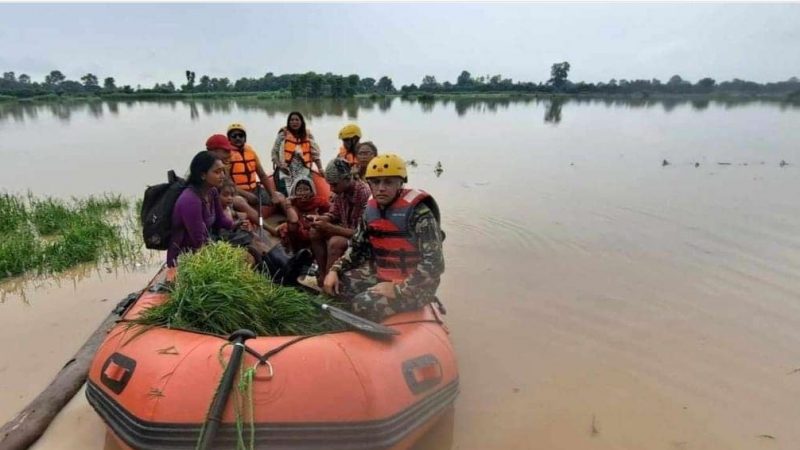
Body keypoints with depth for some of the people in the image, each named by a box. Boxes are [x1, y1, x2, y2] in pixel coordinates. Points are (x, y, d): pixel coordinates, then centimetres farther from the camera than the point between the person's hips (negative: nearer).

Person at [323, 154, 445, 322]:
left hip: (413, 284, -7)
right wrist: (334, 270, -2)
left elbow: (434, 264, -25)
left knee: (364, 305, -26)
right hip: (381, 275, 7)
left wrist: (398, 289, -26)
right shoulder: (371, 210, 2)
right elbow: (356, 247, 13)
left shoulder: (418, 212, -21)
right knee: (335, 284, -2)